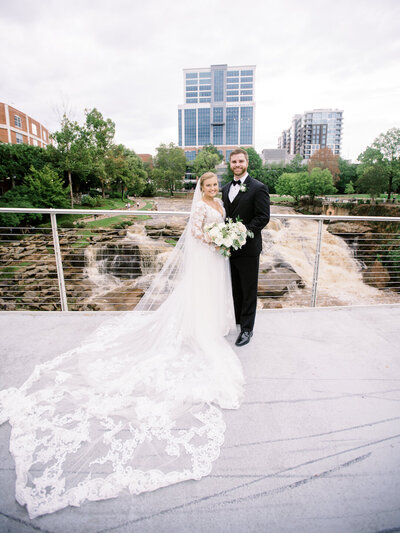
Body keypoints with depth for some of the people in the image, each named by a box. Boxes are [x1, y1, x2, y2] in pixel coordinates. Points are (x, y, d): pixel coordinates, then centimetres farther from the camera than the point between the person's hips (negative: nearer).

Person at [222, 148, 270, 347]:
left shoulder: (258, 188, -10)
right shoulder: (226, 188, 12)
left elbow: (263, 217, -15)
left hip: (248, 248, -6)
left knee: (248, 290, 6)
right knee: (234, 288, 19)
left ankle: (247, 328, 20)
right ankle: (236, 319, 37)